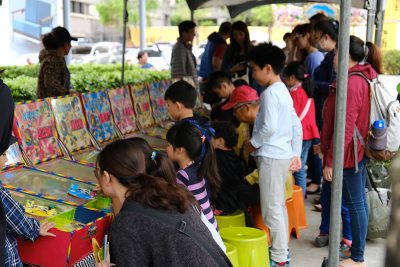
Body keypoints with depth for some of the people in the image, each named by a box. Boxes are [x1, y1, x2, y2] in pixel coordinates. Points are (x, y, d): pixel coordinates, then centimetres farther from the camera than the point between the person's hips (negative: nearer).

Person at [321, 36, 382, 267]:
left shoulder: (351, 84, -21)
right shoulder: (365, 77, 10)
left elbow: (344, 128, -24)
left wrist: (330, 161, -19)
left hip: (348, 154, -10)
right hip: (359, 151, 10)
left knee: (355, 204, -2)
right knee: (359, 201, 17)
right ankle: (358, 247, 30)